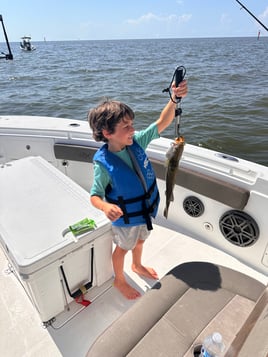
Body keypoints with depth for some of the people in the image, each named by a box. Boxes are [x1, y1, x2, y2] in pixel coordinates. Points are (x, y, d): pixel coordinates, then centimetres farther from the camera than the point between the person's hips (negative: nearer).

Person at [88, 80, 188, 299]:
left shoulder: (136, 142, -16)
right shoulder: (103, 164, -31)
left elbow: (162, 123, -12)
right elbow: (95, 196, -25)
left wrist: (174, 99, -27)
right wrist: (106, 207, -47)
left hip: (146, 209, 6)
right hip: (125, 218, -6)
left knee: (140, 240, 31)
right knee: (123, 248, 21)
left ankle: (137, 266, 64)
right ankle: (119, 280, 52)